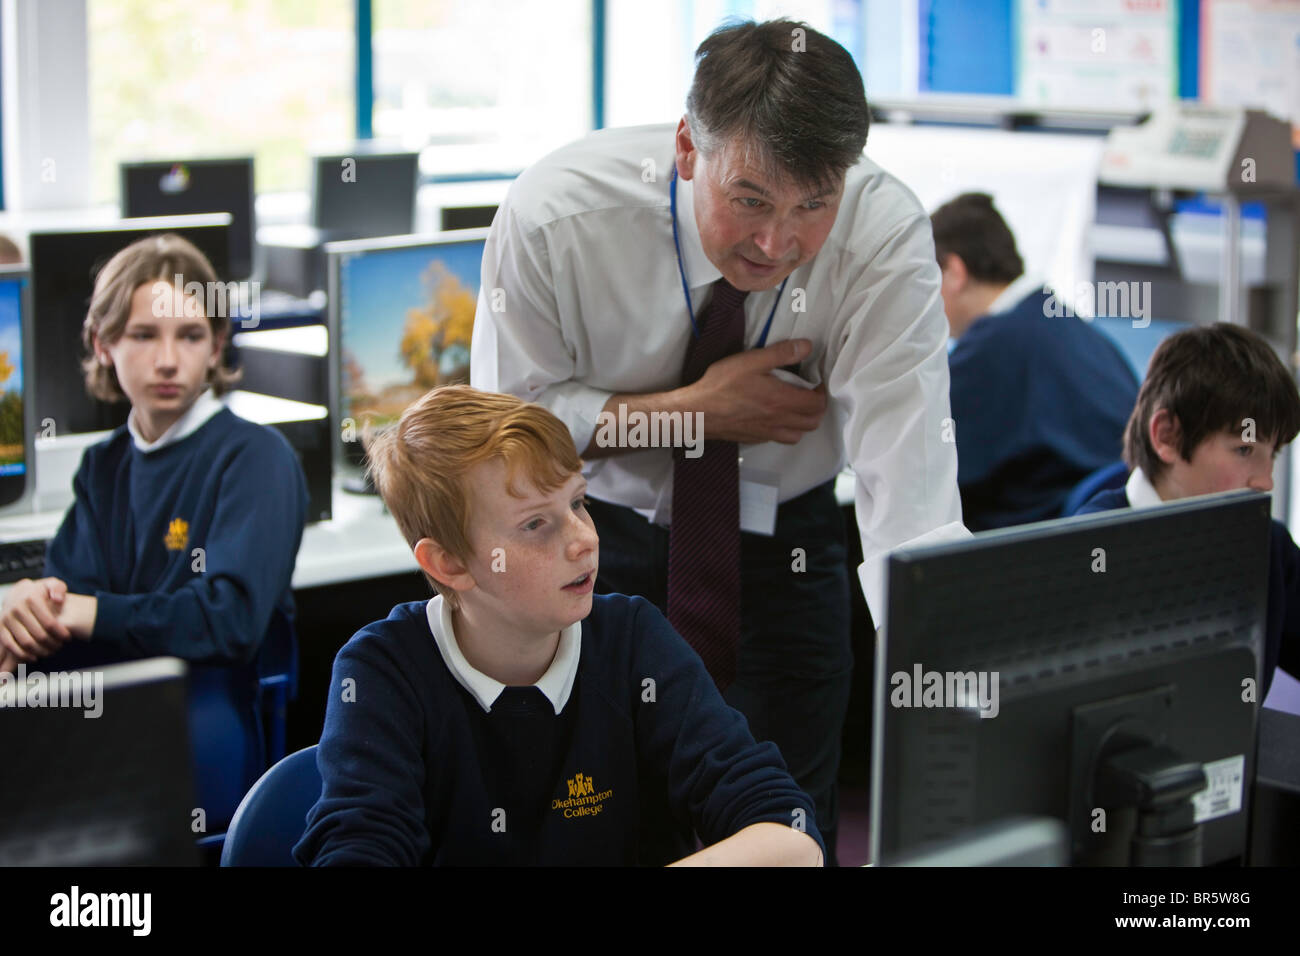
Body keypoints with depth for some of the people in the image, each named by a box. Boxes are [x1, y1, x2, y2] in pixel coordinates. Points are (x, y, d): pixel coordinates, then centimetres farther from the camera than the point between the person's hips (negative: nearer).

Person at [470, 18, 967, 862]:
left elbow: (911, 488, -36)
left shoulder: (886, 234, -28)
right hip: (598, 531, 0)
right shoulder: (555, 215, -27)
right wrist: (694, 410, -27)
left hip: (780, 539, 1)